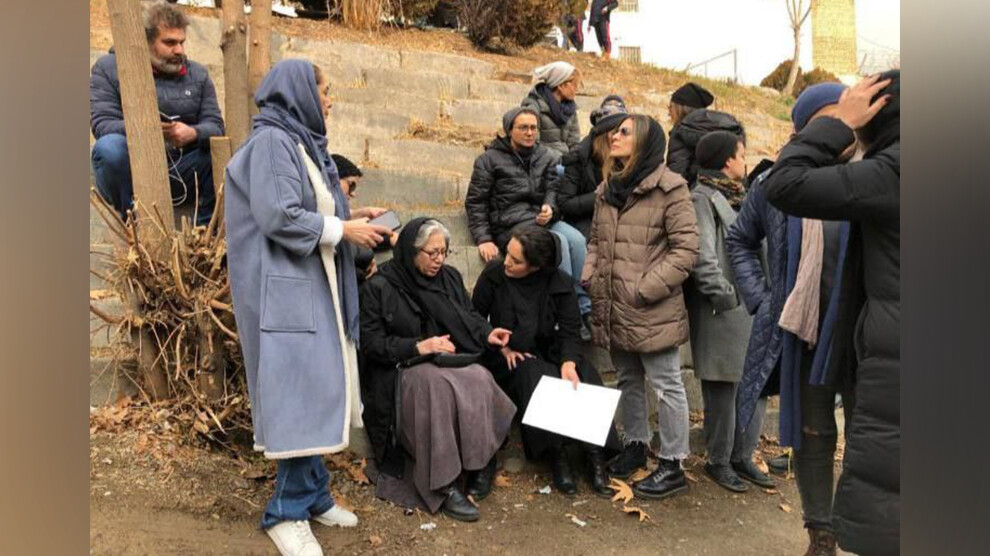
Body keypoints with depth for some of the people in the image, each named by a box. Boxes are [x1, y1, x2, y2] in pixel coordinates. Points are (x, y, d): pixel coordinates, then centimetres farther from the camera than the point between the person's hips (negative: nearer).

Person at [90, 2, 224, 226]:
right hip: (130, 171, -2)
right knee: (109, 147, -34)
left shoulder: (197, 74, 10)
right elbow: (101, 123, -8)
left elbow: (215, 125, 1)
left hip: (180, 172, 3)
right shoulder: (108, 69, 2)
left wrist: (193, 133, -25)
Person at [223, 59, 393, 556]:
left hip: (313, 284, 9)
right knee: (298, 393, -7)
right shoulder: (271, 141, -12)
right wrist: (340, 229, -13)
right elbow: (277, 217, -21)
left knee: (316, 388, 11)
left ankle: (311, 494, 23)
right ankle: (288, 510, 7)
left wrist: (345, 217, 6)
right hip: (286, 288, -9)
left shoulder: (300, 142, 16)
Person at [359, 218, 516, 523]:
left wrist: (487, 333, -2)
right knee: (439, 385, -36)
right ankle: (443, 488, -31)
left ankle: (481, 463, -15)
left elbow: (470, 316, 20)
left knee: (480, 379, -29)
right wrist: (419, 347, -18)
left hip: (453, 360, 5)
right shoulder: (379, 288, -4)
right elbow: (371, 344, -8)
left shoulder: (450, 276, 12)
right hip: (403, 370, -4)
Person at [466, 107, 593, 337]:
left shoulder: (545, 157, 20)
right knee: (558, 242, -32)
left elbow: (552, 188, 15)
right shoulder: (490, 159, 7)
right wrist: (483, 239, -9)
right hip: (511, 224, -4)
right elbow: (476, 202, 3)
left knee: (577, 240, -28)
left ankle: (585, 309, -24)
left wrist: (549, 207, -11)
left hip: (543, 218, 4)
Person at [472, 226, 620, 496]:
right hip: (507, 359, -1)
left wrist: (568, 363, -28)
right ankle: (558, 455, -24)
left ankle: (595, 455, -22)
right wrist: (503, 348, -10)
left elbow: (569, 332, -8)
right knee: (537, 379, -33)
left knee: (584, 379, -27)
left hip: (548, 355, 2)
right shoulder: (493, 274, -8)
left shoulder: (560, 284, -5)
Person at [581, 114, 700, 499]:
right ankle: (636, 445, 38)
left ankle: (672, 465, 17)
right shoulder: (607, 189, 13)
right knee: (627, 380, 20)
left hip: (653, 311, -7)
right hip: (613, 308, 7)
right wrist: (589, 277, 4)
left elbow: (686, 248, -13)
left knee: (666, 385, 4)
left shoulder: (669, 188, -10)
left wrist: (646, 289, -17)